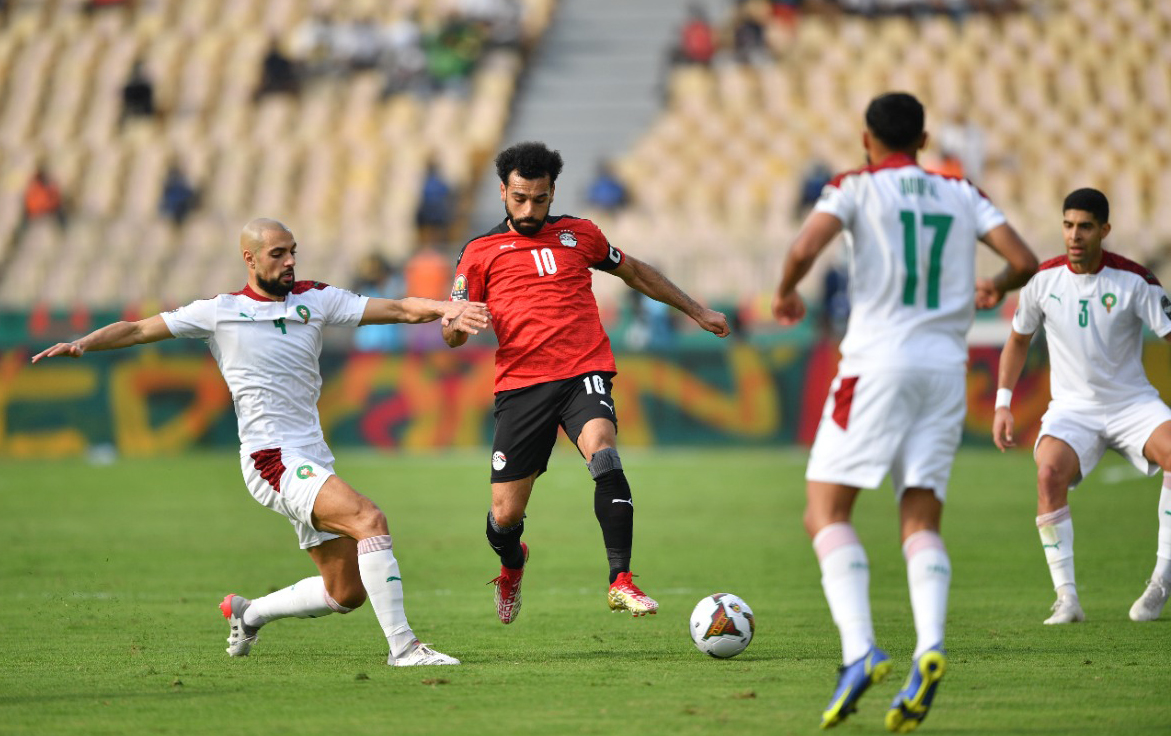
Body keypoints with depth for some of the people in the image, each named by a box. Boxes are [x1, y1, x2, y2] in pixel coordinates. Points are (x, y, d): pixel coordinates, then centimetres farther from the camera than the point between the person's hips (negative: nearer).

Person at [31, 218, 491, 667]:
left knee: (346, 592, 7)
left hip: (313, 461, 6)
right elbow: (140, 329, 3)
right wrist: (83, 343, -12)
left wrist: (445, 308, -14)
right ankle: (402, 647, -26)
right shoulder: (220, 312, 1)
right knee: (370, 520, -26)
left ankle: (247, 613, 30)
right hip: (271, 459, -6)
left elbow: (399, 309, 5)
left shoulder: (316, 300, 11)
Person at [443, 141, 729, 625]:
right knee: (505, 516, 0)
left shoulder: (579, 235, 14)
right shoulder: (480, 253, 9)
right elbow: (451, 336, 6)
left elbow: (635, 273, 30)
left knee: (604, 458, -31)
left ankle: (621, 582, -31)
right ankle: (512, 568, 37)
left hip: (584, 373, 0)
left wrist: (696, 311, 32)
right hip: (520, 385, 0)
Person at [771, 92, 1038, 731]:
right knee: (921, 519, 4)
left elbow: (803, 251, -13)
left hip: (877, 361, -4)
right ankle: (929, 649, -21)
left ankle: (859, 651, -18)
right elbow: (1026, 263, 7)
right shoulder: (961, 194, 14)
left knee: (826, 512, 0)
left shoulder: (856, 188, 3)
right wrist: (997, 288, 29)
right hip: (946, 367, 4)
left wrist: (785, 296, 8)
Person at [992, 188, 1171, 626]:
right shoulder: (1044, 279, -1)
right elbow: (1018, 339, 14)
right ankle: (1067, 599, -24)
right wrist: (1002, 404, 6)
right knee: (1049, 472, -31)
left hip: (1133, 403, -1)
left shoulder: (1134, 280, -9)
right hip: (1072, 409, 1)